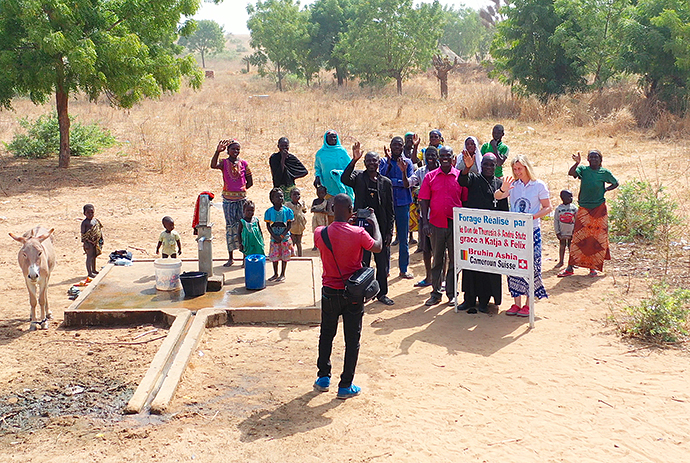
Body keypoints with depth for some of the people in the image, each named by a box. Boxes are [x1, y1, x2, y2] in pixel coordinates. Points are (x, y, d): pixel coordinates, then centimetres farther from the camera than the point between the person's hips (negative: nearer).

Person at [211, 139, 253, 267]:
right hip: (228, 199, 0)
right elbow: (213, 165, -26)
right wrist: (218, 151, -33)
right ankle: (230, 257, 13)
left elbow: (250, 182, 8)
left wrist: (241, 190, 4)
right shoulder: (224, 163, -1)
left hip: (241, 198, 0)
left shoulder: (243, 163, 2)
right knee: (230, 226, 5)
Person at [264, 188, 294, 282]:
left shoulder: (287, 210, -5)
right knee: (274, 256, 8)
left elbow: (289, 225, -5)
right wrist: (275, 236, -13)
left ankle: (282, 274, 18)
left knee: (284, 256, 6)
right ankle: (275, 274, 23)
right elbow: (268, 226, -2)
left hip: (285, 237, -1)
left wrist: (282, 236, -14)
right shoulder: (269, 211, -3)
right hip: (274, 238, 1)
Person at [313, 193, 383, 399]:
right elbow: (378, 247, 0)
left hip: (329, 292, 2)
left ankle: (323, 378, 28)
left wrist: (343, 222, 15)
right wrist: (374, 222, 12)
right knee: (352, 339, 8)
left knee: (326, 335, 21)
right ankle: (345, 386, 12)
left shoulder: (320, 233, -11)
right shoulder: (358, 233, -18)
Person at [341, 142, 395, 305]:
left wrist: (389, 231, 2)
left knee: (383, 263, 7)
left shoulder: (386, 182, 7)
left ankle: (382, 293, 20)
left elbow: (390, 209, 7)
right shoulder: (358, 177, 2)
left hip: (381, 227, 2)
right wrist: (354, 160, -29)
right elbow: (345, 179, -21)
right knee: (362, 262, 3)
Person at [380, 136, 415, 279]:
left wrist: (403, 171, -20)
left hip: (403, 203, 0)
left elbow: (408, 184, -4)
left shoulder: (407, 162, 6)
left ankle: (404, 269, 13)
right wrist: (389, 161, -16)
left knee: (403, 238, 3)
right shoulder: (384, 161, 6)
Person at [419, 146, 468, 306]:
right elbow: (424, 200, 3)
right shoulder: (430, 177, 3)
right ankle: (435, 293, 16)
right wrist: (425, 222, -5)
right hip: (436, 224, 1)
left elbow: (466, 201, 5)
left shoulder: (460, 176, 2)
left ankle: (451, 294, 15)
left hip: (455, 224, 0)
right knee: (436, 259, 8)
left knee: (454, 260, 5)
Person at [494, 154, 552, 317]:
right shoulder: (513, 185, 6)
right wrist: (503, 189, -23)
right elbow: (496, 197, -2)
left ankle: (528, 304, 9)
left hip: (532, 232, -3)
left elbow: (547, 207, 0)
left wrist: (533, 216, -15)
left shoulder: (539, 186, -1)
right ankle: (517, 303, 14)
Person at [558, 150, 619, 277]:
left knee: (598, 238, 3)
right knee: (578, 238, -4)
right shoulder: (583, 170, 0)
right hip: (584, 209, 0)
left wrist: (605, 190, 1)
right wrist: (577, 162, -32)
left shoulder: (605, 173, 1)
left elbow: (615, 183, 17)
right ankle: (570, 267, -1)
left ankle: (593, 268, 14)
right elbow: (571, 173, -19)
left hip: (599, 209, 0)